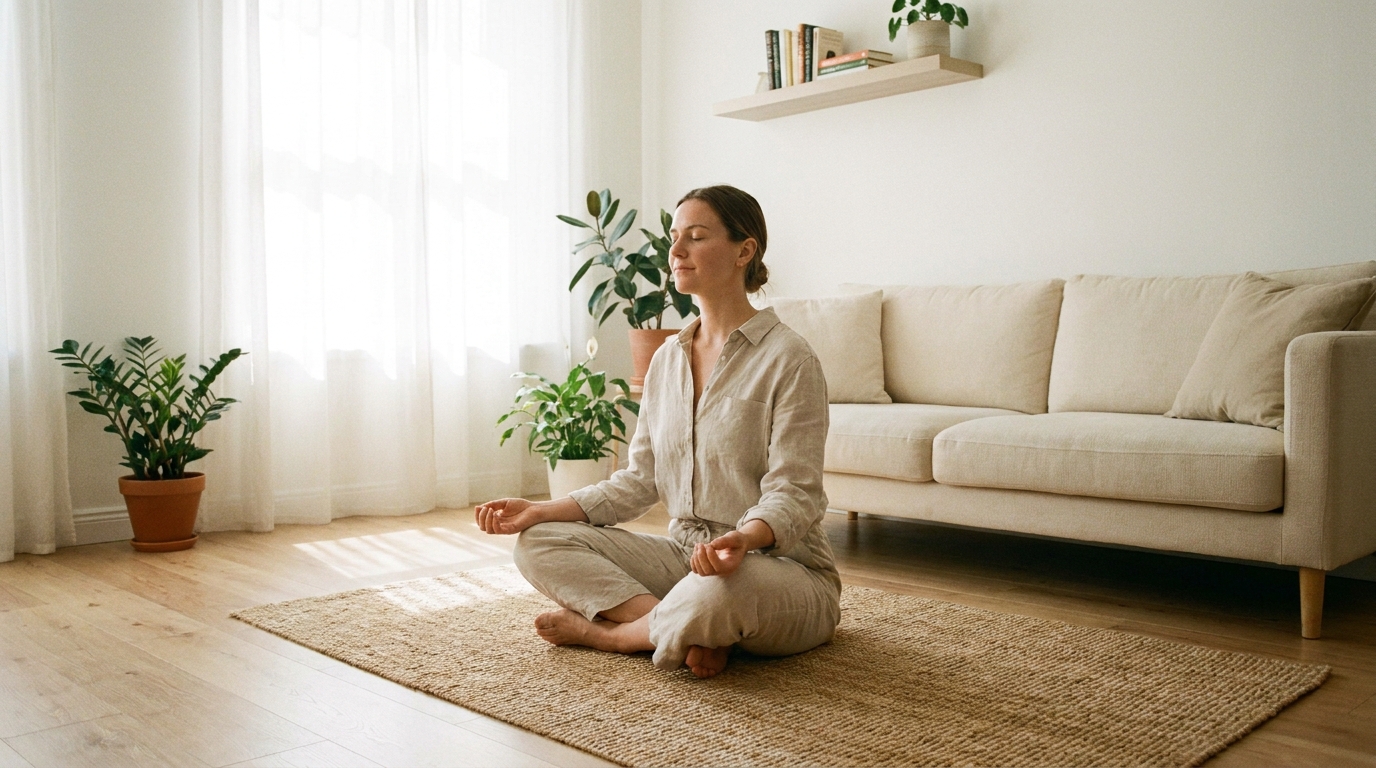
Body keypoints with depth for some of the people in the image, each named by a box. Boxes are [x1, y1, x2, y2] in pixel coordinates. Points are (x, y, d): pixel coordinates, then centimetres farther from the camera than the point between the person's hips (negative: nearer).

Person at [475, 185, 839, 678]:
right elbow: (640, 480, 8)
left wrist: (743, 539, -39)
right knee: (539, 542, -7)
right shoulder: (668, 357, 9)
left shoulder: (788, 358, -12)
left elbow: (792, 494, -17)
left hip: (781, 568, -6)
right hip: (684, 555, 7)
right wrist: (542, 510, -2)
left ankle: (606, 632, -10)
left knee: (717, 591, -41)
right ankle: (694, 633, -17)